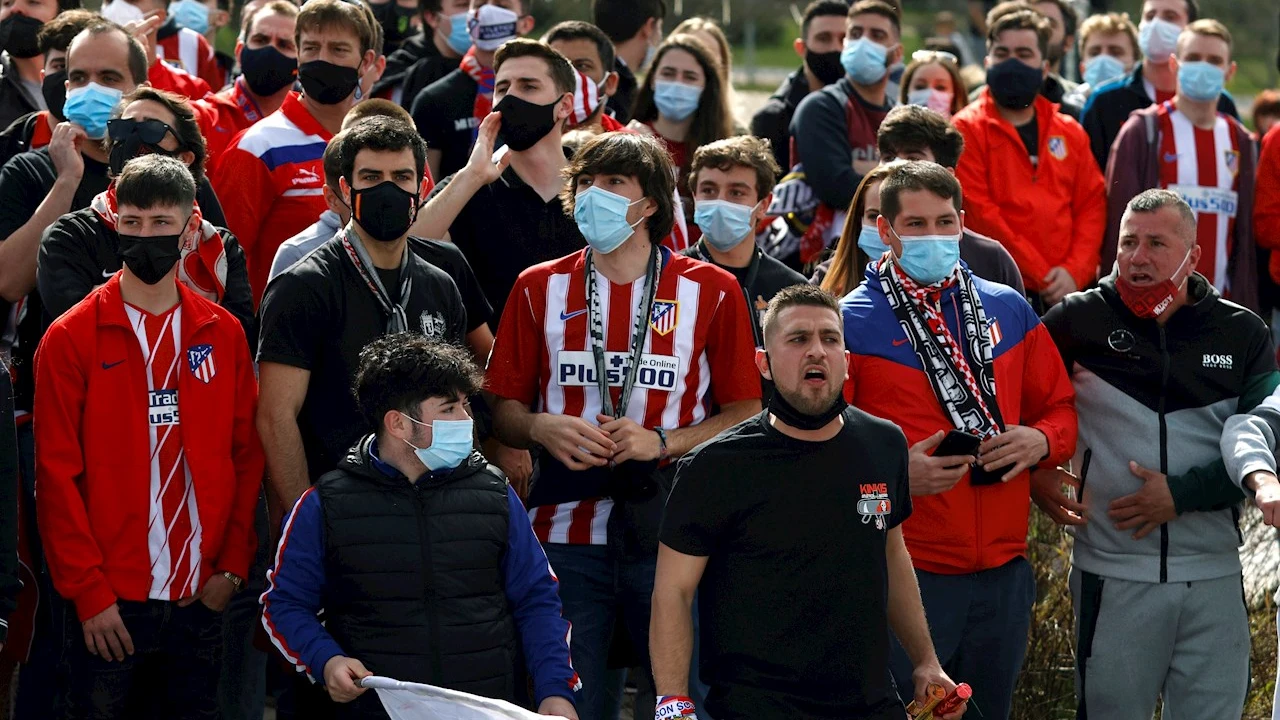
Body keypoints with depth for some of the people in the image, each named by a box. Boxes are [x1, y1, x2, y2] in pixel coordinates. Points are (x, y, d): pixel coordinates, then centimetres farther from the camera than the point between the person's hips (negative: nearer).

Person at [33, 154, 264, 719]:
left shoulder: (224, 335, 8)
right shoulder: (72, 338, -2)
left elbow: (247, 456, 11)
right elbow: (57, 475, -5)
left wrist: (233, 565, 1)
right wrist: (88, 591, -10)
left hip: (201, 599, 3)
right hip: (109, 604, -3)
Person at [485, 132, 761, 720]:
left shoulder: (710, 291, 4)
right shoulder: (540, 289, 10)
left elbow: (746, 413, 3)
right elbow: (502, 408, 12)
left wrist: (663, 441, -12)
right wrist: (541, 428, -10)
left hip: (670, 534, -1)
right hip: (565, 531, 1)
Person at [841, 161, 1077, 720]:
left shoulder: (1008, 311, 11)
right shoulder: (852, 324, -4)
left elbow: (1061, 408, 17)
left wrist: (1041, 440, -5)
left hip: (1003, 570, 5)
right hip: (906, 570, -4)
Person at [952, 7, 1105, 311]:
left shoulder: (1070, 133, 16)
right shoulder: (967, 130, 1)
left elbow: (1092, 205, 10)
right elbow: (978, 212, -8)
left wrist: (1074, 272, -7)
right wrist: (1041, 275, -12)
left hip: (1067, 293, 4)